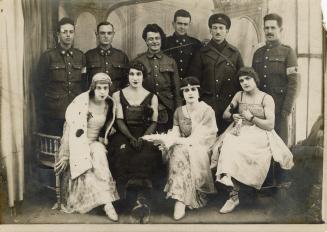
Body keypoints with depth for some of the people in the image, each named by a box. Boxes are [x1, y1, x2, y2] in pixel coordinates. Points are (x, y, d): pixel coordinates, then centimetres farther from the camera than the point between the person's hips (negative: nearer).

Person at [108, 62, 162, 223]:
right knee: (123, 156, -32)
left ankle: (142, 202, -33)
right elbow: (119, 120, 2)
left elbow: (154, 122, 4)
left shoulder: (152, 97, 13)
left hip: (145, 135, 0)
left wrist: (143, 138, -15)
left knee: (146, 157, -32)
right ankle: (136, 203, -33)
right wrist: (131, 137, -15)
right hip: (124, 135, 0)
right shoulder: (118, 95, 12)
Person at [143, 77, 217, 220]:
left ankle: (180, 200, -33)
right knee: (179, 152, -31)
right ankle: (181, 199, -30)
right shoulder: (179, 112, 10)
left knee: (182, 151, -34)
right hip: (184, 147, 4)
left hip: (202, 148, -3)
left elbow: (196, 138, -16)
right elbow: (175, 134, 0)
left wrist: (176, 141, -26)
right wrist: (162, 138, -22)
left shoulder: (207, 111, -6)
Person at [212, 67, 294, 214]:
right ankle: (233, 195, -34)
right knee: (228, 146, -31)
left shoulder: (266, 99, 1)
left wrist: (251, 118, -9)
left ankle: (233, 195, -22)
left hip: (260, 134, -4)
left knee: (235, 148, -33)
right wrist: (233, 116, -1)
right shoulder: (239, 95, 15)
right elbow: (225, 114, 21)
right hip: (240, 132, 4)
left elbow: (270, 125, -7)